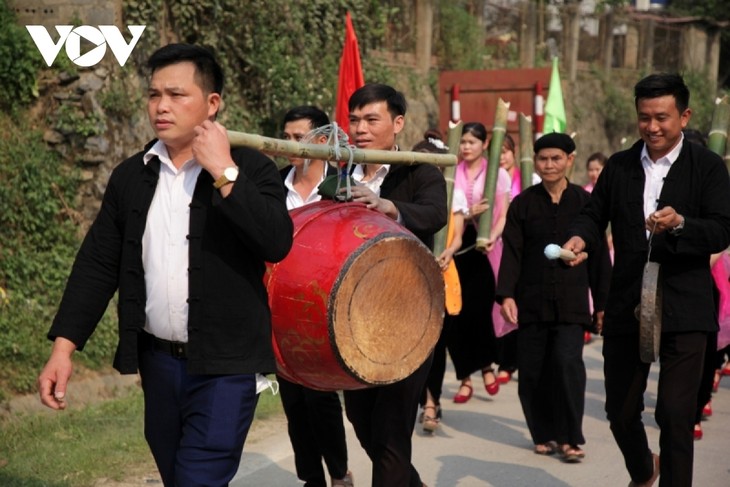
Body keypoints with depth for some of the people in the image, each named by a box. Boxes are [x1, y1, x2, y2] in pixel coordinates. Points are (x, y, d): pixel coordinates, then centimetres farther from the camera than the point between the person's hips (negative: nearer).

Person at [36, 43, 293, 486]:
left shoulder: (250, 169, -6)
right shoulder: (131, 175, 7)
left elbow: (277, 244, -22)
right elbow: (98, 264, 7)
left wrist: (224, 172, -20)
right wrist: (63, 347, -1)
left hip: (226, 365, -5)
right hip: (158, 360, 5)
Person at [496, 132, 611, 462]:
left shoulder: (585, 203, 6)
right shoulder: (522, 204, 5)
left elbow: (599, 255, 10)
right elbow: (511, 252, 1)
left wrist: (603, 302, 9)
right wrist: (506, 294, -12)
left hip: (571, 302, -1)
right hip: (531, 302, 1)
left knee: (568, 363, -14)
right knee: (531, 371, 3)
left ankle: (570, 438, -2)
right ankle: (543, 435, 19)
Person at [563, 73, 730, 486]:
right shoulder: (619, 166, 8)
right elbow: (595, 215, 7)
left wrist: (679, 224, -29)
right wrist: (580, 238, -16)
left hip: (683, 311, -4)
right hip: (626, 308, 4)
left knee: (675, 415, -6)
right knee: (620, 410, 14)